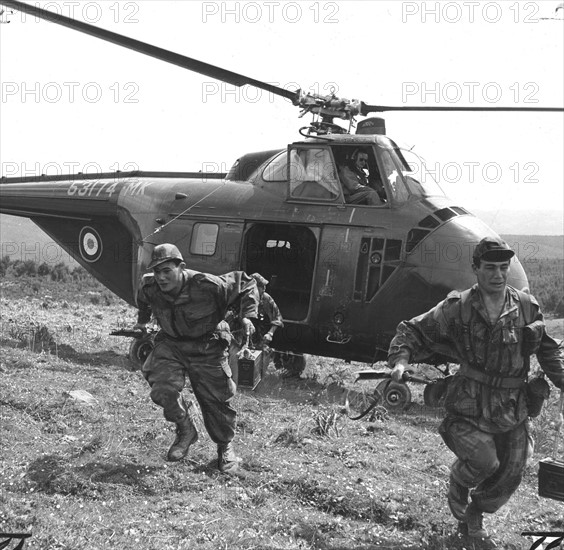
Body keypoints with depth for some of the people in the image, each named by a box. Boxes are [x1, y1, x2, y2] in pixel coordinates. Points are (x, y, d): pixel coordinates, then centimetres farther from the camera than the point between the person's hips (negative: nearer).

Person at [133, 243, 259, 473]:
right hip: (171, 344, 3)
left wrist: (247, 316, -23)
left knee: (216, 400, 5)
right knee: (161, 389, -21)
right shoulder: (149, 287, -15)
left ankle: (225, 447, 33)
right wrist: (142, 321, 24)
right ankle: (185, 430, 8)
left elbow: (246, 284, -15)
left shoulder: (207, 286, -28)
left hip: (206, 348, -3)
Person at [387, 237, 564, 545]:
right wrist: (400, 360, -18)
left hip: (512, 413, 4)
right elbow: (412, 331, -1)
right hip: (468, 410, -4)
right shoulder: (457, 308, -7)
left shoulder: (526, 307, 2)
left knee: (509, 478, 12)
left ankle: (474, 520, 41)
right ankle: (458, 481, 15)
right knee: (485, 461, -23)